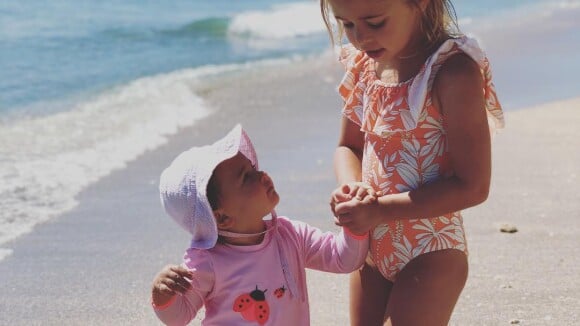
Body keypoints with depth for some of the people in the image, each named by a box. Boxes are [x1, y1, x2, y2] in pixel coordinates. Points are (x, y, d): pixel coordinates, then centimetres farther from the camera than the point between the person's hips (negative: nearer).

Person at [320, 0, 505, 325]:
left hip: (429, 253, -7)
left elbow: (473, 187, -21)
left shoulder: (452, 72, -21)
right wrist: (350, 189, -10)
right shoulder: (365, 66, -1)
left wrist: (381, 210, -23)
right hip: (372, 247, 7)